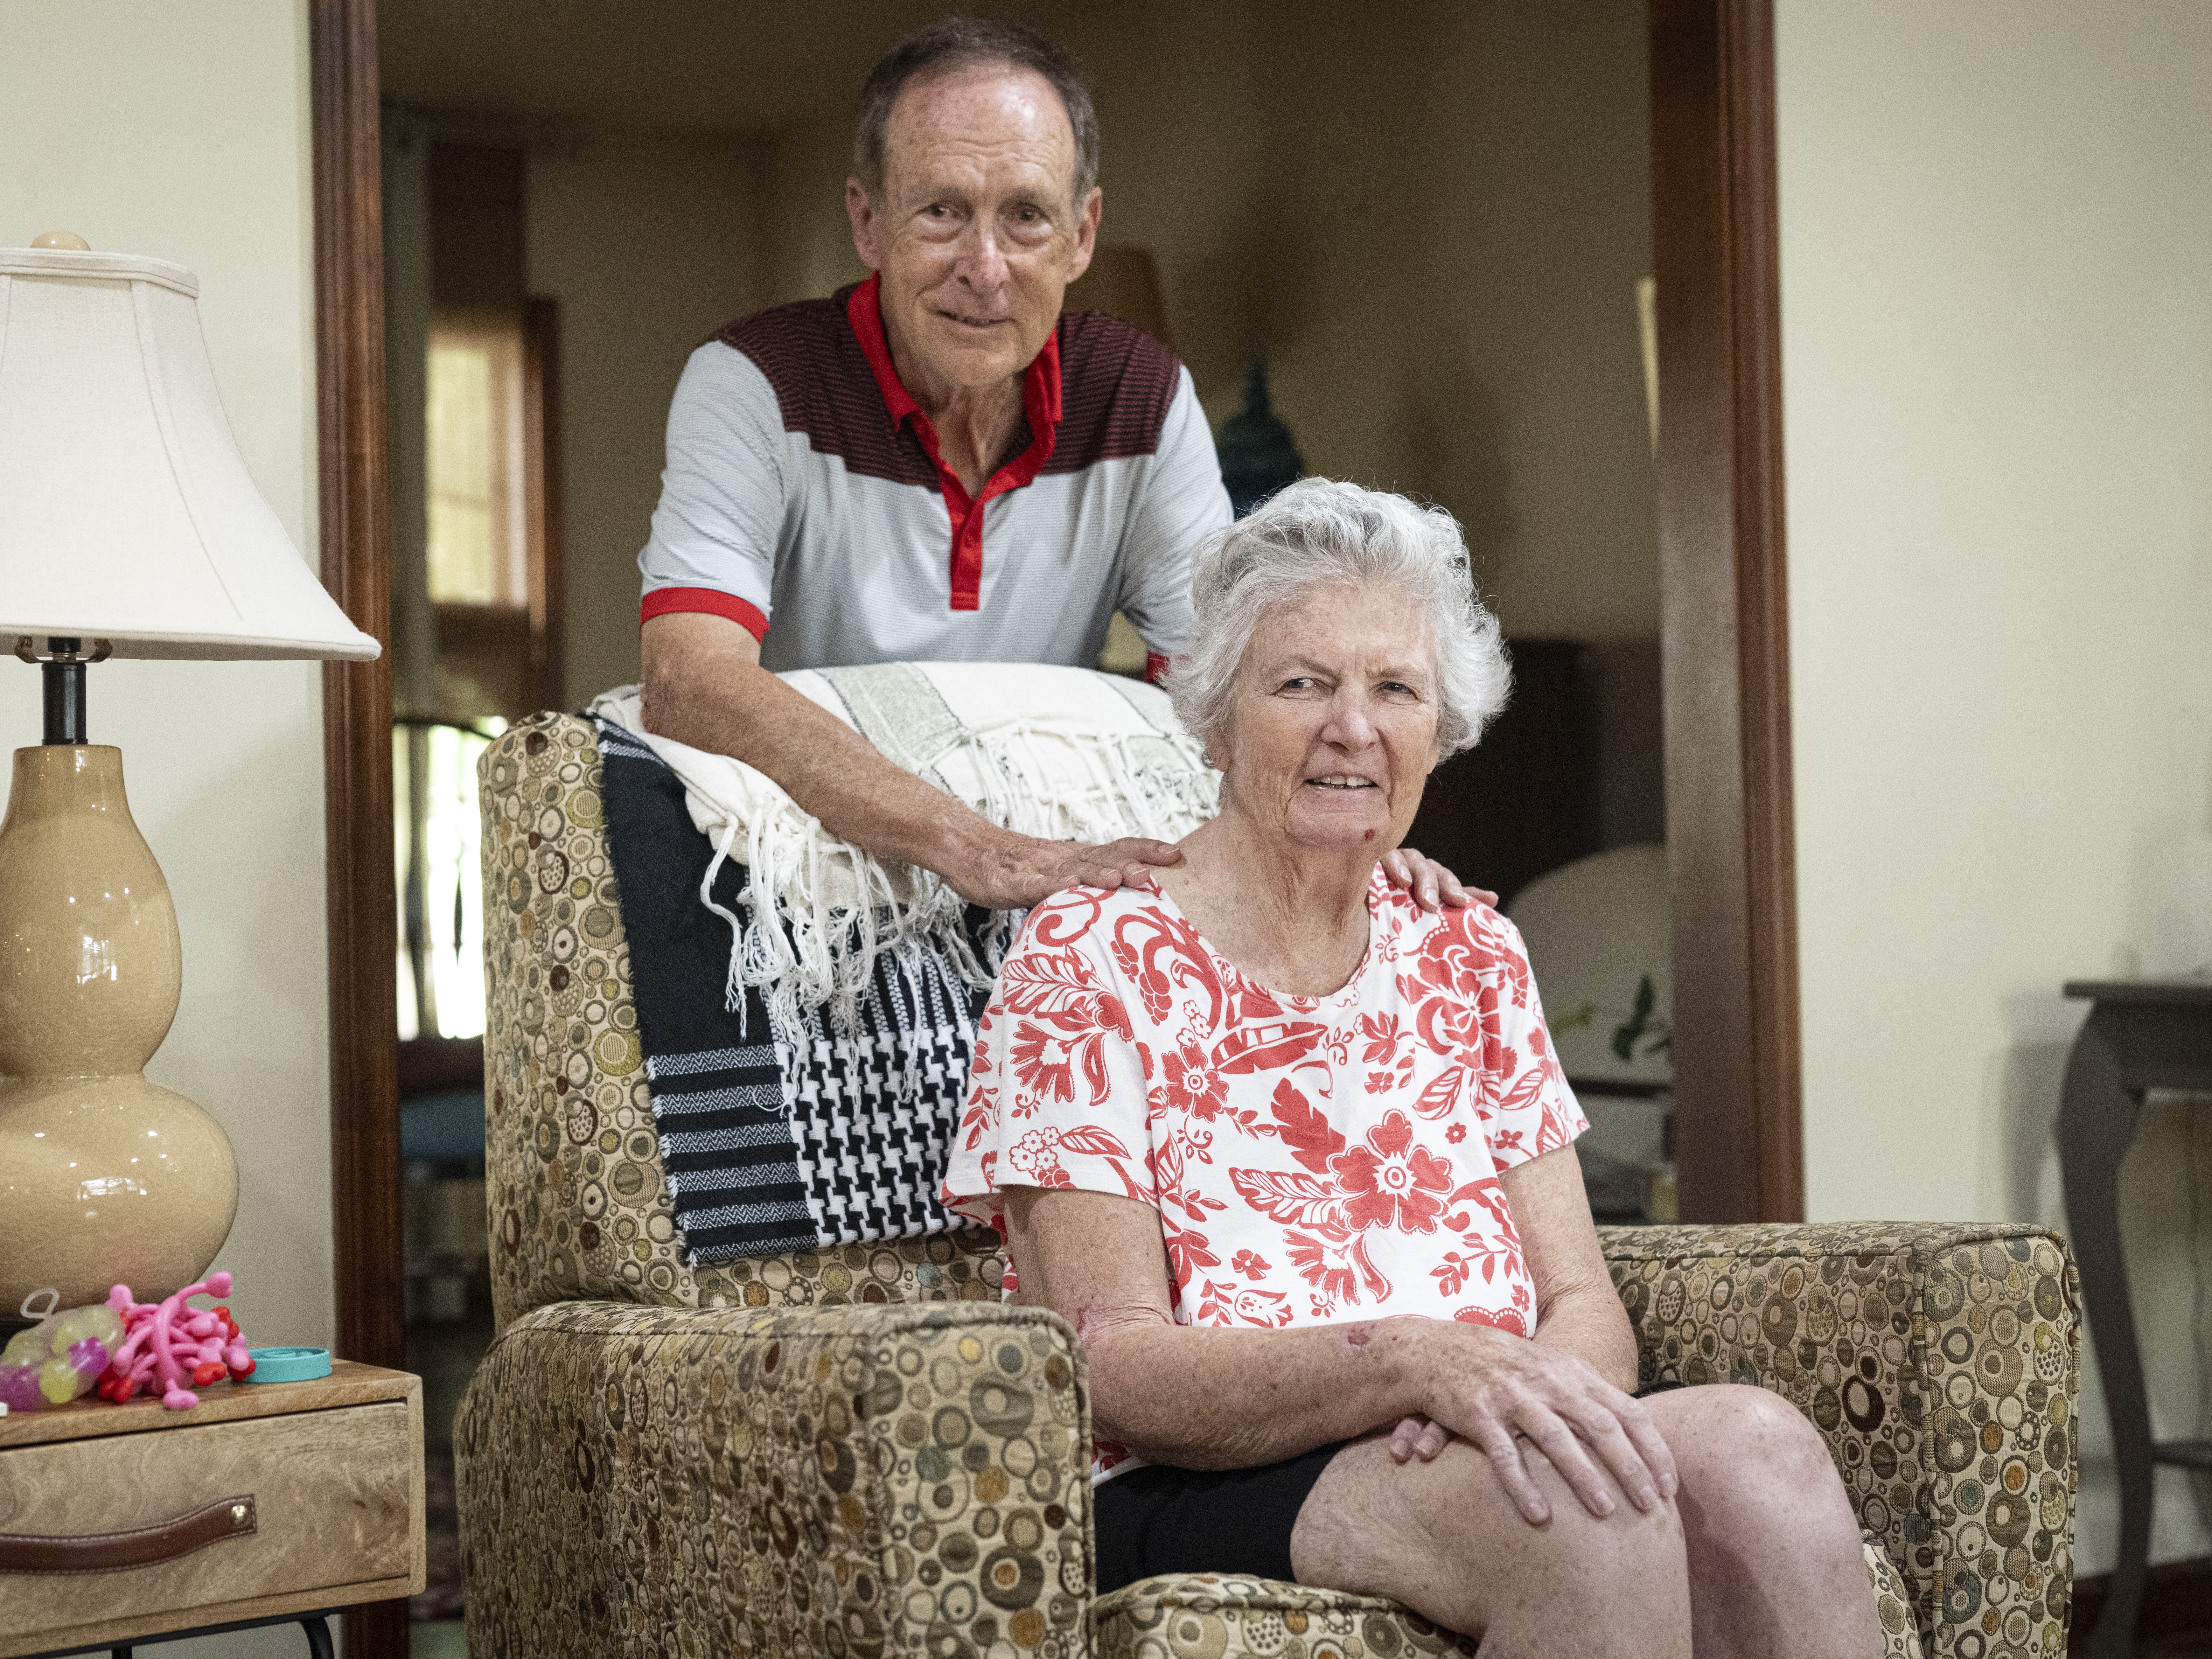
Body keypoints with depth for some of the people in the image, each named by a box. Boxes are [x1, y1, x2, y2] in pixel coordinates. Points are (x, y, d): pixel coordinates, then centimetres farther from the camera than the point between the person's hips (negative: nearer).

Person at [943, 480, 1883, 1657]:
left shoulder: (1469, 957, 15)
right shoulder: (1092, 960, -3)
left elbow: (1583, 1308, 9)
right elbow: (1108, 1369, -11)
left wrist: (1531, 1386, -17)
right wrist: (1416, 1359, -27)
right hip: (1177, 1511, -5)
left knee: (1756, 1449, -26)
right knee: (1583, 1500, -34)